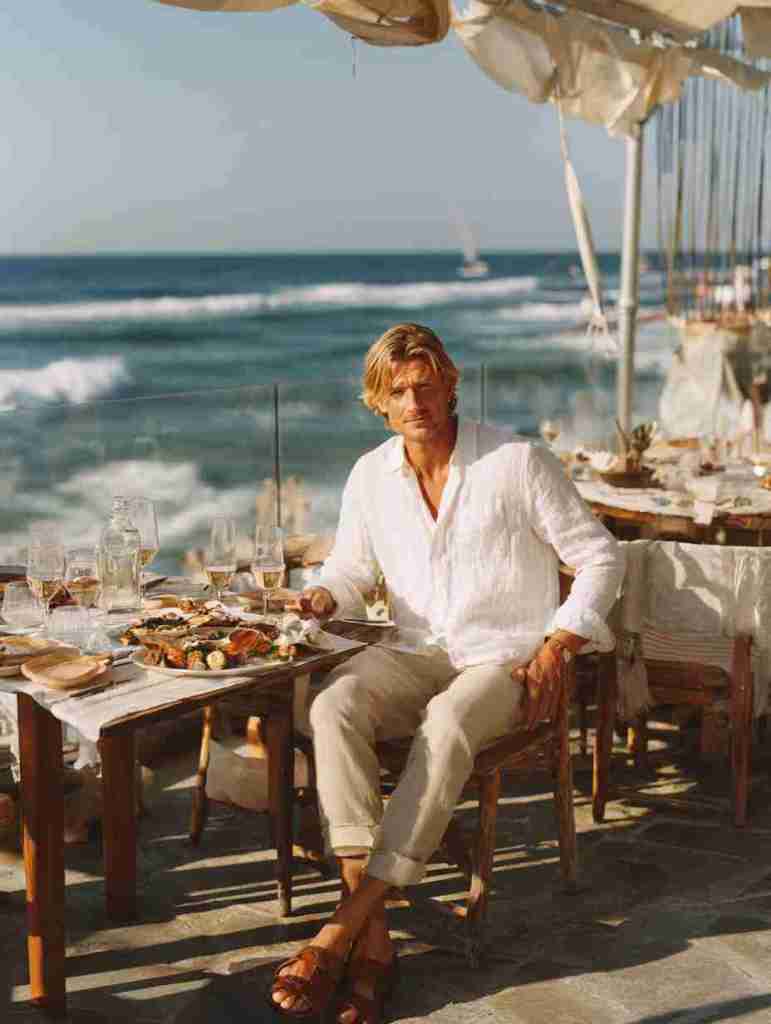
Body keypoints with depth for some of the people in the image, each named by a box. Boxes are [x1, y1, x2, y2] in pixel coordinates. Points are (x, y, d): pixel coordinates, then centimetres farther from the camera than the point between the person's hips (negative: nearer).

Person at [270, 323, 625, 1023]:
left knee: (446, 726, -37)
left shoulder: (518, 463, -6)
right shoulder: (370, 476, 6)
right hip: (417, 653, 4)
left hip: (507, 657, -4)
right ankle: (373, 937, -34)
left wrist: (554, 649, -12)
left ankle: (343, 930, -33)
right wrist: (325, 597, -6)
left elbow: (600, 559, -1)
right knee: (333, 707, -29)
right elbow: (351, 567, 18)